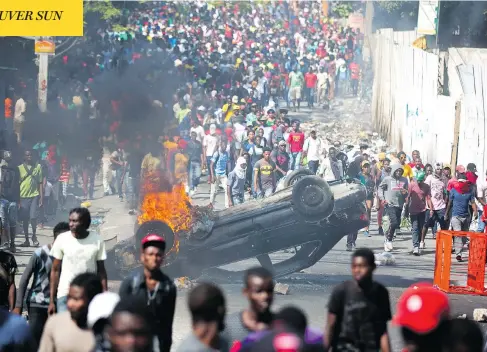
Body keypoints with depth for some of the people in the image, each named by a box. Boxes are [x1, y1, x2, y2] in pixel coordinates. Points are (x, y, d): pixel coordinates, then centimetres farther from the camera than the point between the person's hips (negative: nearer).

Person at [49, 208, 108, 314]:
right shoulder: (62, 239, -1)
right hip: (65, 294, 0)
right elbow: (55, 270, 4)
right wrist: (51, 301, 1)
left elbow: (101, 271, 5)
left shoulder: (97, 240, -1)